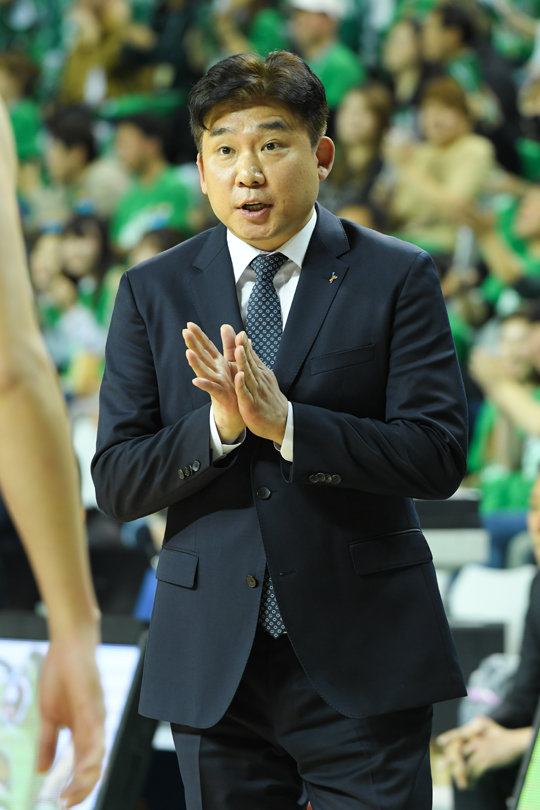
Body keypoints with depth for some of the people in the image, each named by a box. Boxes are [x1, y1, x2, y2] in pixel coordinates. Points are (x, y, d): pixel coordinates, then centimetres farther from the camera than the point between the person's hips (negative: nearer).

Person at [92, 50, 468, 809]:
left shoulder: (398, 278, 0)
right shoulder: (153, 292, 6)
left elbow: (440, 455, -9)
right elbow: (116, 484, 1)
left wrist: (286, 424, -21)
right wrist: (219, 425, -18)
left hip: (361, 660, -2)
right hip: (214, 660, 2)